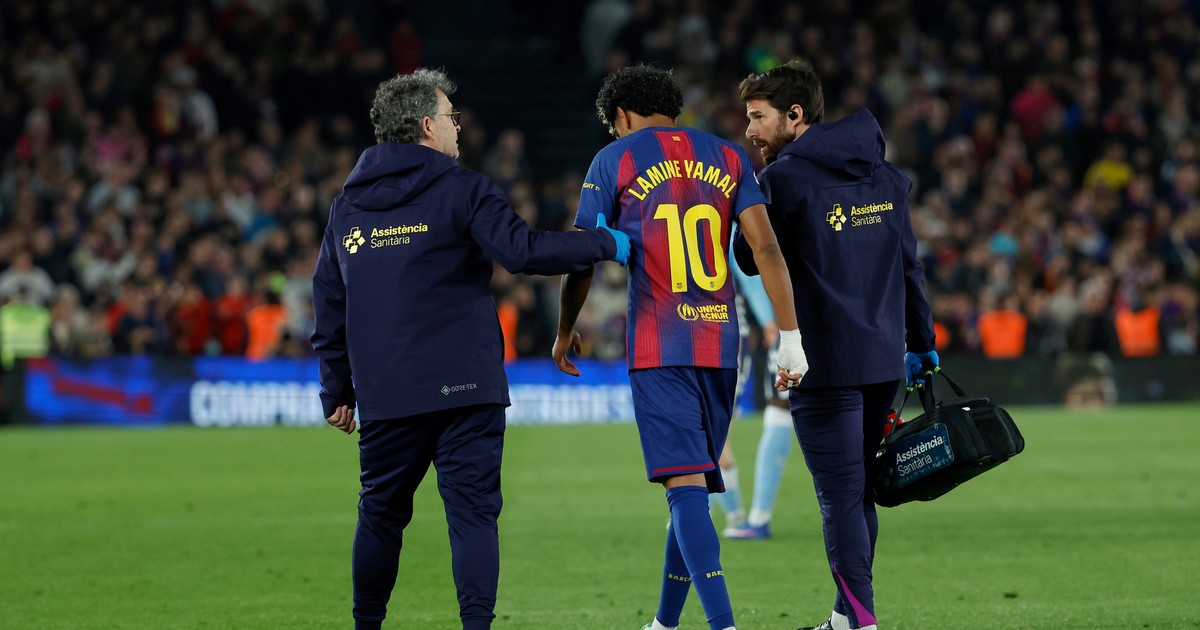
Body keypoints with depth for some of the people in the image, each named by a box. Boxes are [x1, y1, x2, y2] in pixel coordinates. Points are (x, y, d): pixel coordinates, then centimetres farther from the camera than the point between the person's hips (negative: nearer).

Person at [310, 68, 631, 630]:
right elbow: (522, 251, -16)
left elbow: (328, 304, 16)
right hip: (463, 389, -4)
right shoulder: (462, 192, -5)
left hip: (384, 398, 4)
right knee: (473, 511, -3)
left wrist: (337, 391, 21)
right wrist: (607, 244, -7)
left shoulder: (347, 206, 13)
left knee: (380, 513, 16)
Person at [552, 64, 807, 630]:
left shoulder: (615, 160, 4)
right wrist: (790, 338, 0)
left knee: (685, 485, -11)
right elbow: (765, 248, 2)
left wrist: (565, 333, 22)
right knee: (693, 485, 13)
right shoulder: (727, 157, 12)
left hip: (658, 347, -4)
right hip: (720, 344, 4)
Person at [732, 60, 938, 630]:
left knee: (840, 495, -6)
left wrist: (751, 193, 7)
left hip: (825, 363, -7)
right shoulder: (884, 176, 11)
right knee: (858, 491, 14)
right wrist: (921, 342, 22)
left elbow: (750, 259, -1)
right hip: (884, 359, 7)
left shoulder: (784, 177, -9)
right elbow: (908, 263, 15)